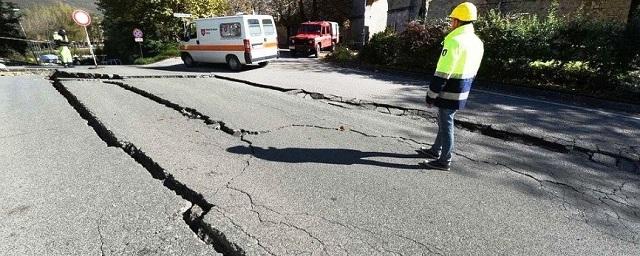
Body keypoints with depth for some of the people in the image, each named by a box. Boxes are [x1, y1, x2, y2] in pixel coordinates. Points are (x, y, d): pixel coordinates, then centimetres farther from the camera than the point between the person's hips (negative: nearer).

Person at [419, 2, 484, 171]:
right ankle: (435, 150, 35)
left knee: (446, 124, 1)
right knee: (444, 121, 21)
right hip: (462, 92, 9)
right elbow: (472, 72, 16)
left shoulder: (455, 41, -19)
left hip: (449, 93, -9)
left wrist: (431, 95, -15)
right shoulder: (478, 42, 10)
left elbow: (442, 74, -22)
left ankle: (444, 161, 12)